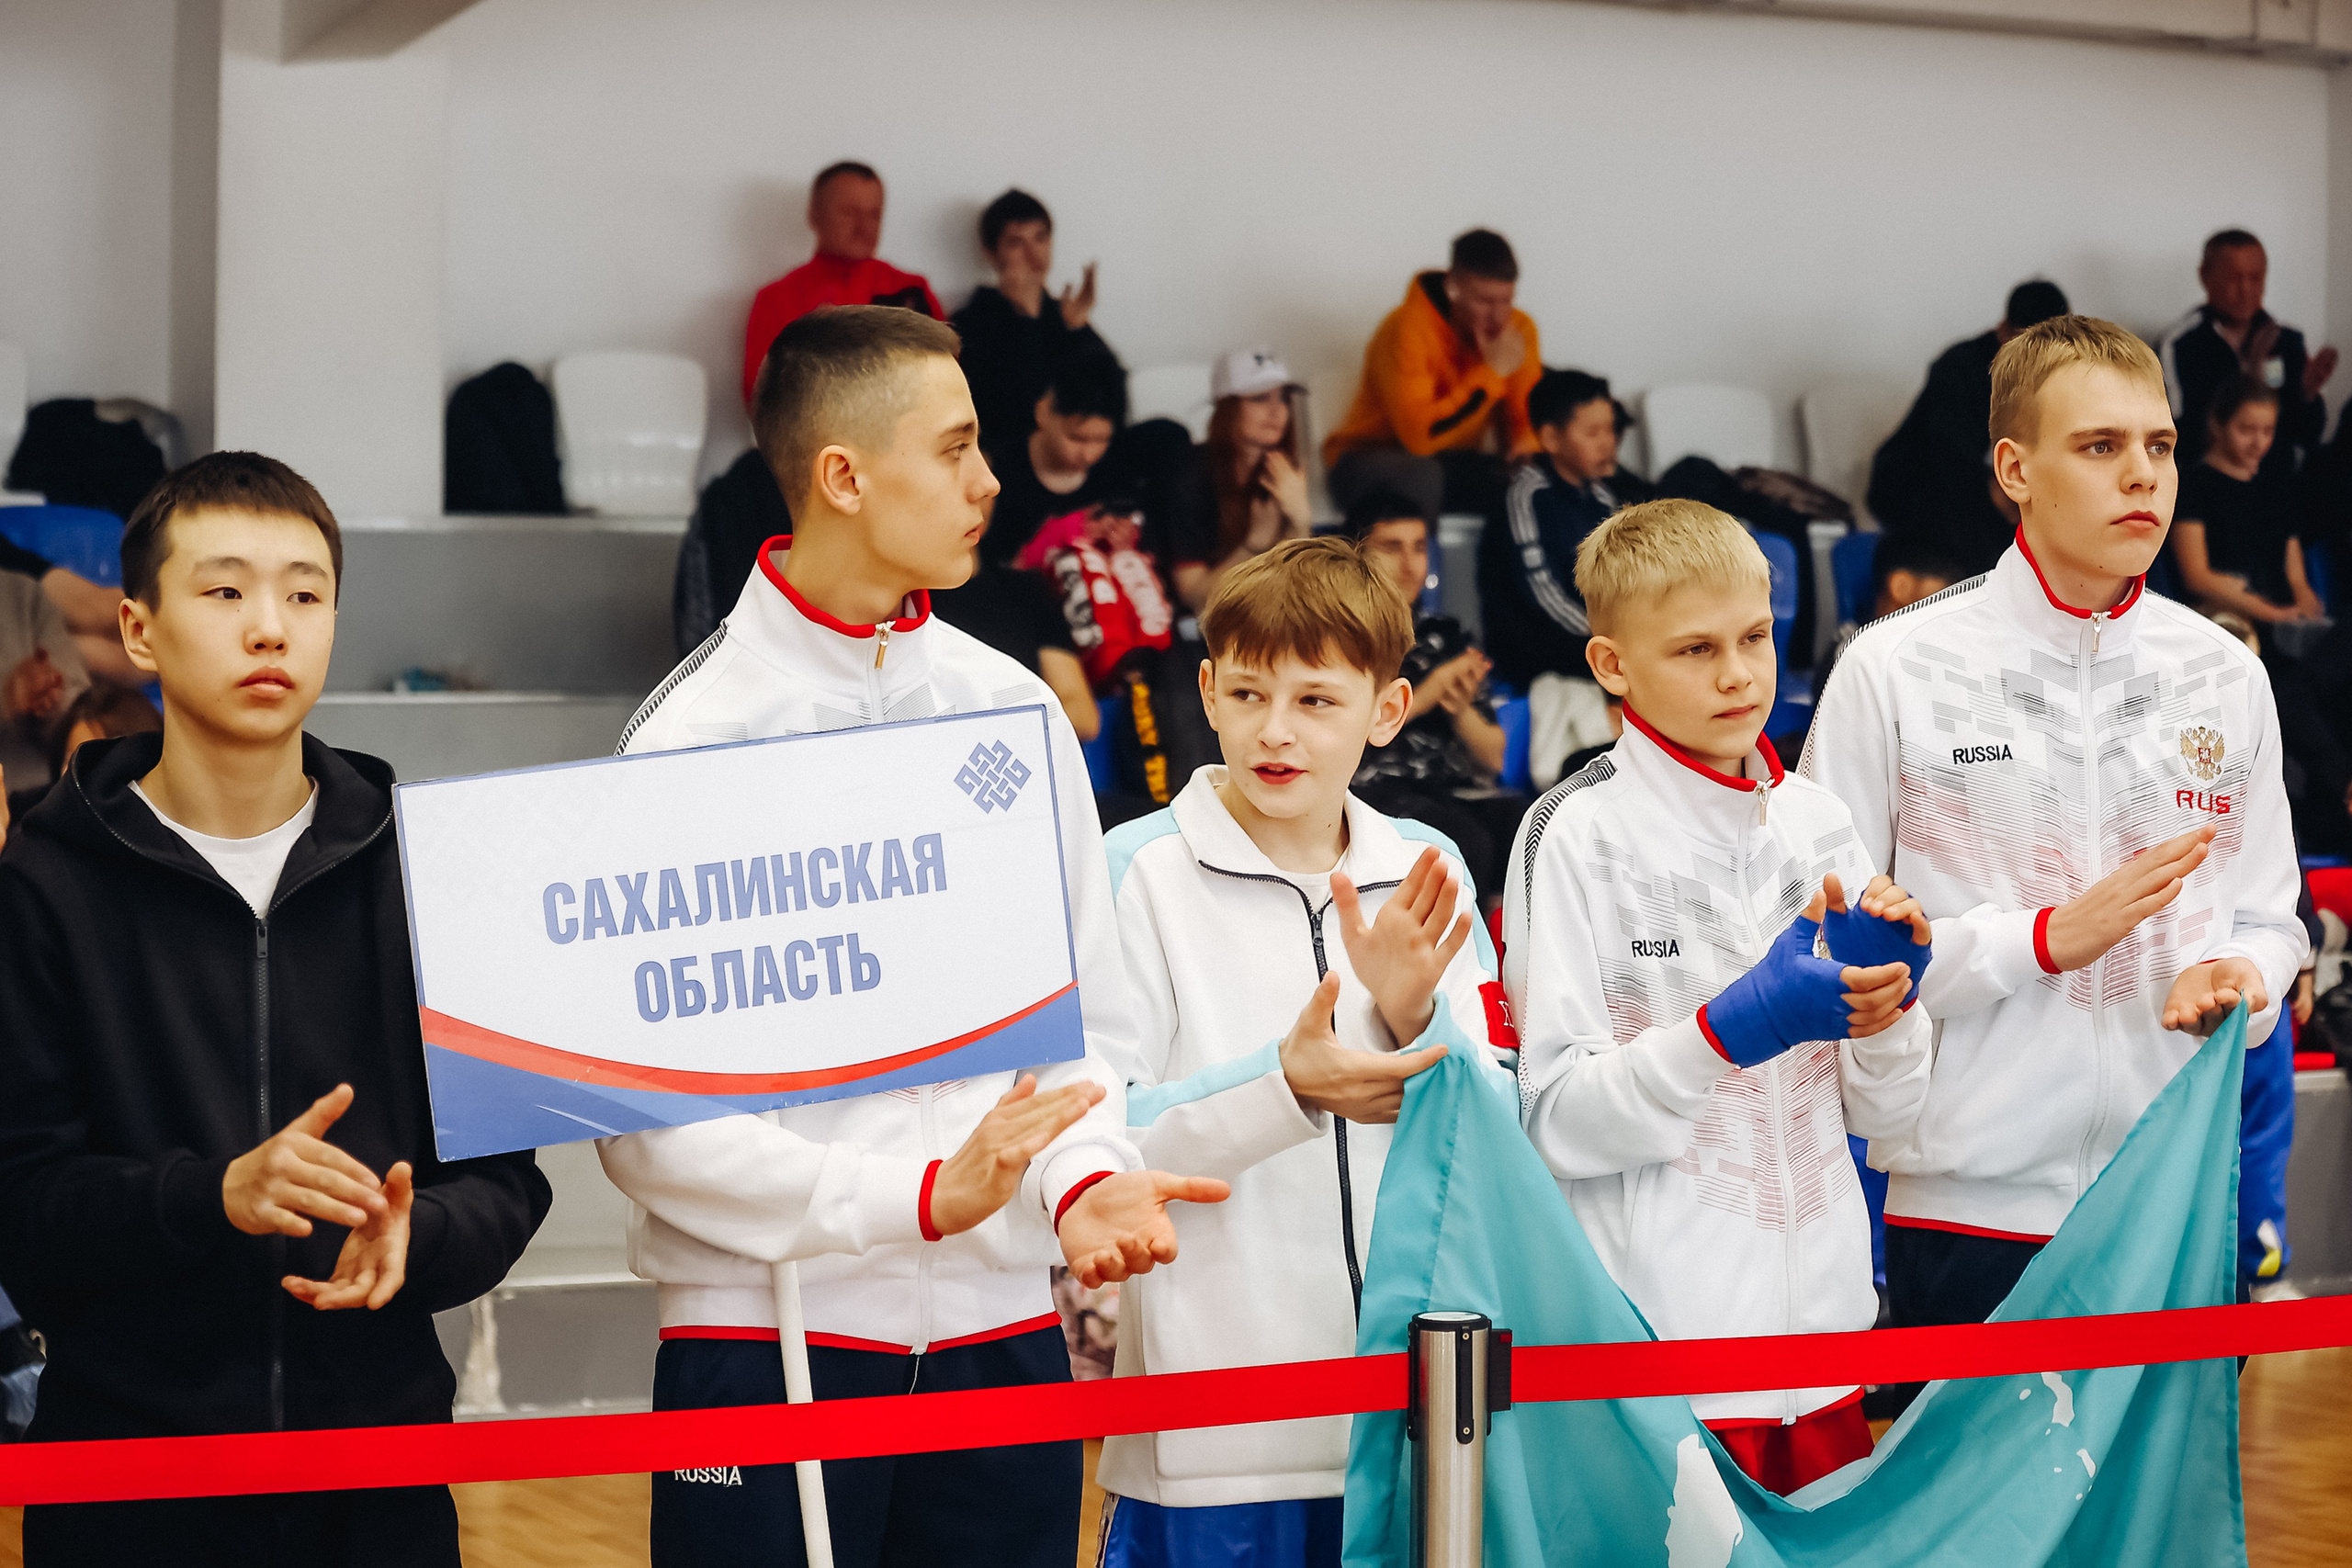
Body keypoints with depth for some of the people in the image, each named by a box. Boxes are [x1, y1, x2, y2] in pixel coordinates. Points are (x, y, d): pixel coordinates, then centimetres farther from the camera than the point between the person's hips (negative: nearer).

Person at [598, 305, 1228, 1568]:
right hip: (771, 1334, -4)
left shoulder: (1016, 709, 9)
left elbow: (1087, 1019, 13)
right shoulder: (695, 737, -7)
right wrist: (916, 1200, -20)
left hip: (1002, 1330, 5)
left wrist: (1082, 1178, -7)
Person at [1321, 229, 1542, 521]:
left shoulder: (1517, 329, -3)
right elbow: (1419, 435, -31)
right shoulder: (1407, 328, -22)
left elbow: (1526, 417, 4)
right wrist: (1492, 371, -28)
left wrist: (1525, 445, -22)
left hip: (1455, 465, 6)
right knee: (1419, 476, -41)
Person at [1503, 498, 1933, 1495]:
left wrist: (1887, 998, -8)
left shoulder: (1816, 823, 9)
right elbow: (1557, 1119, -13)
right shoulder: (1578, 836, -7)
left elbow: (1883, 1113, 11)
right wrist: (1738, 1027, -22)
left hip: (1823, 1342, 5)